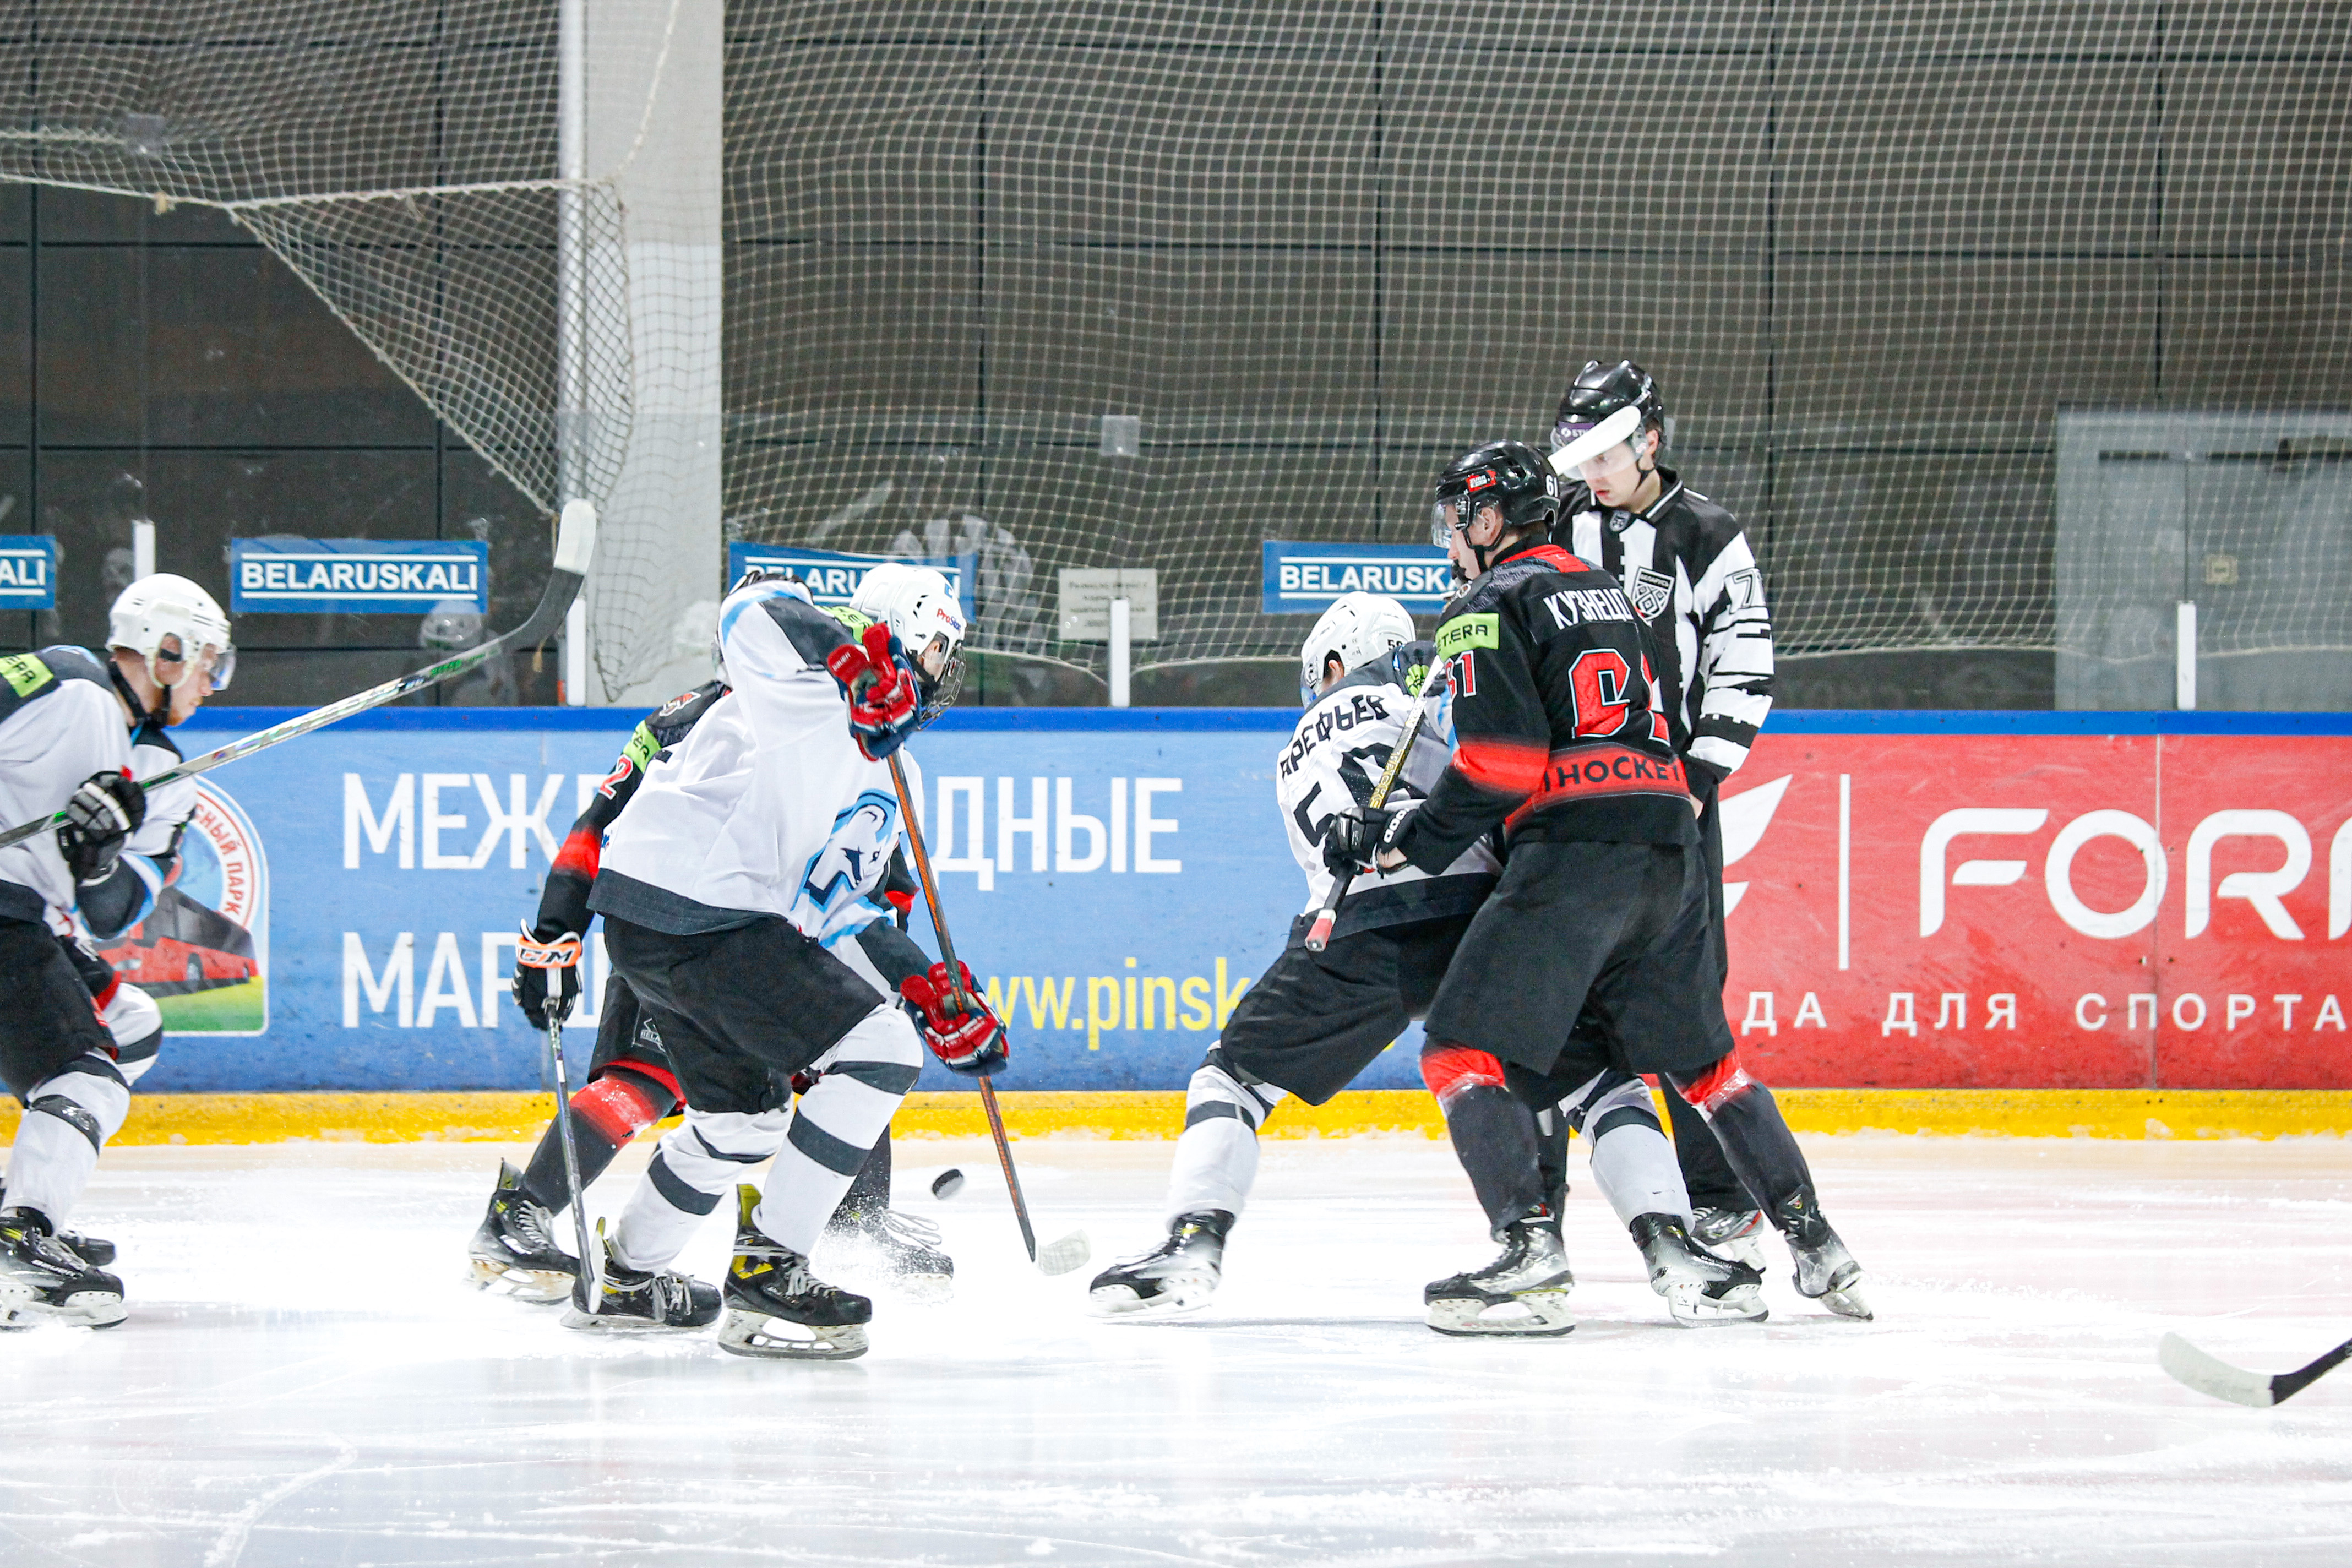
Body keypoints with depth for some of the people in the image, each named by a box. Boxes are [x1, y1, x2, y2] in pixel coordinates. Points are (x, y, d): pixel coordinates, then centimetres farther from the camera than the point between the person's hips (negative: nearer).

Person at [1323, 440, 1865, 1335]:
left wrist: (1406, 841, -3)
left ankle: (1531, 1252, -24)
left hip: (1576, 850, -8)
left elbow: (1499, 765, -11)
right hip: (1671, 849, 8)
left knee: (1463, 1052, -8)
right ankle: (1813, 1242, 21)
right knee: (1700, 1059, 21)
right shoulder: (1603, 591, 24)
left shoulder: (1490, 607, -1)